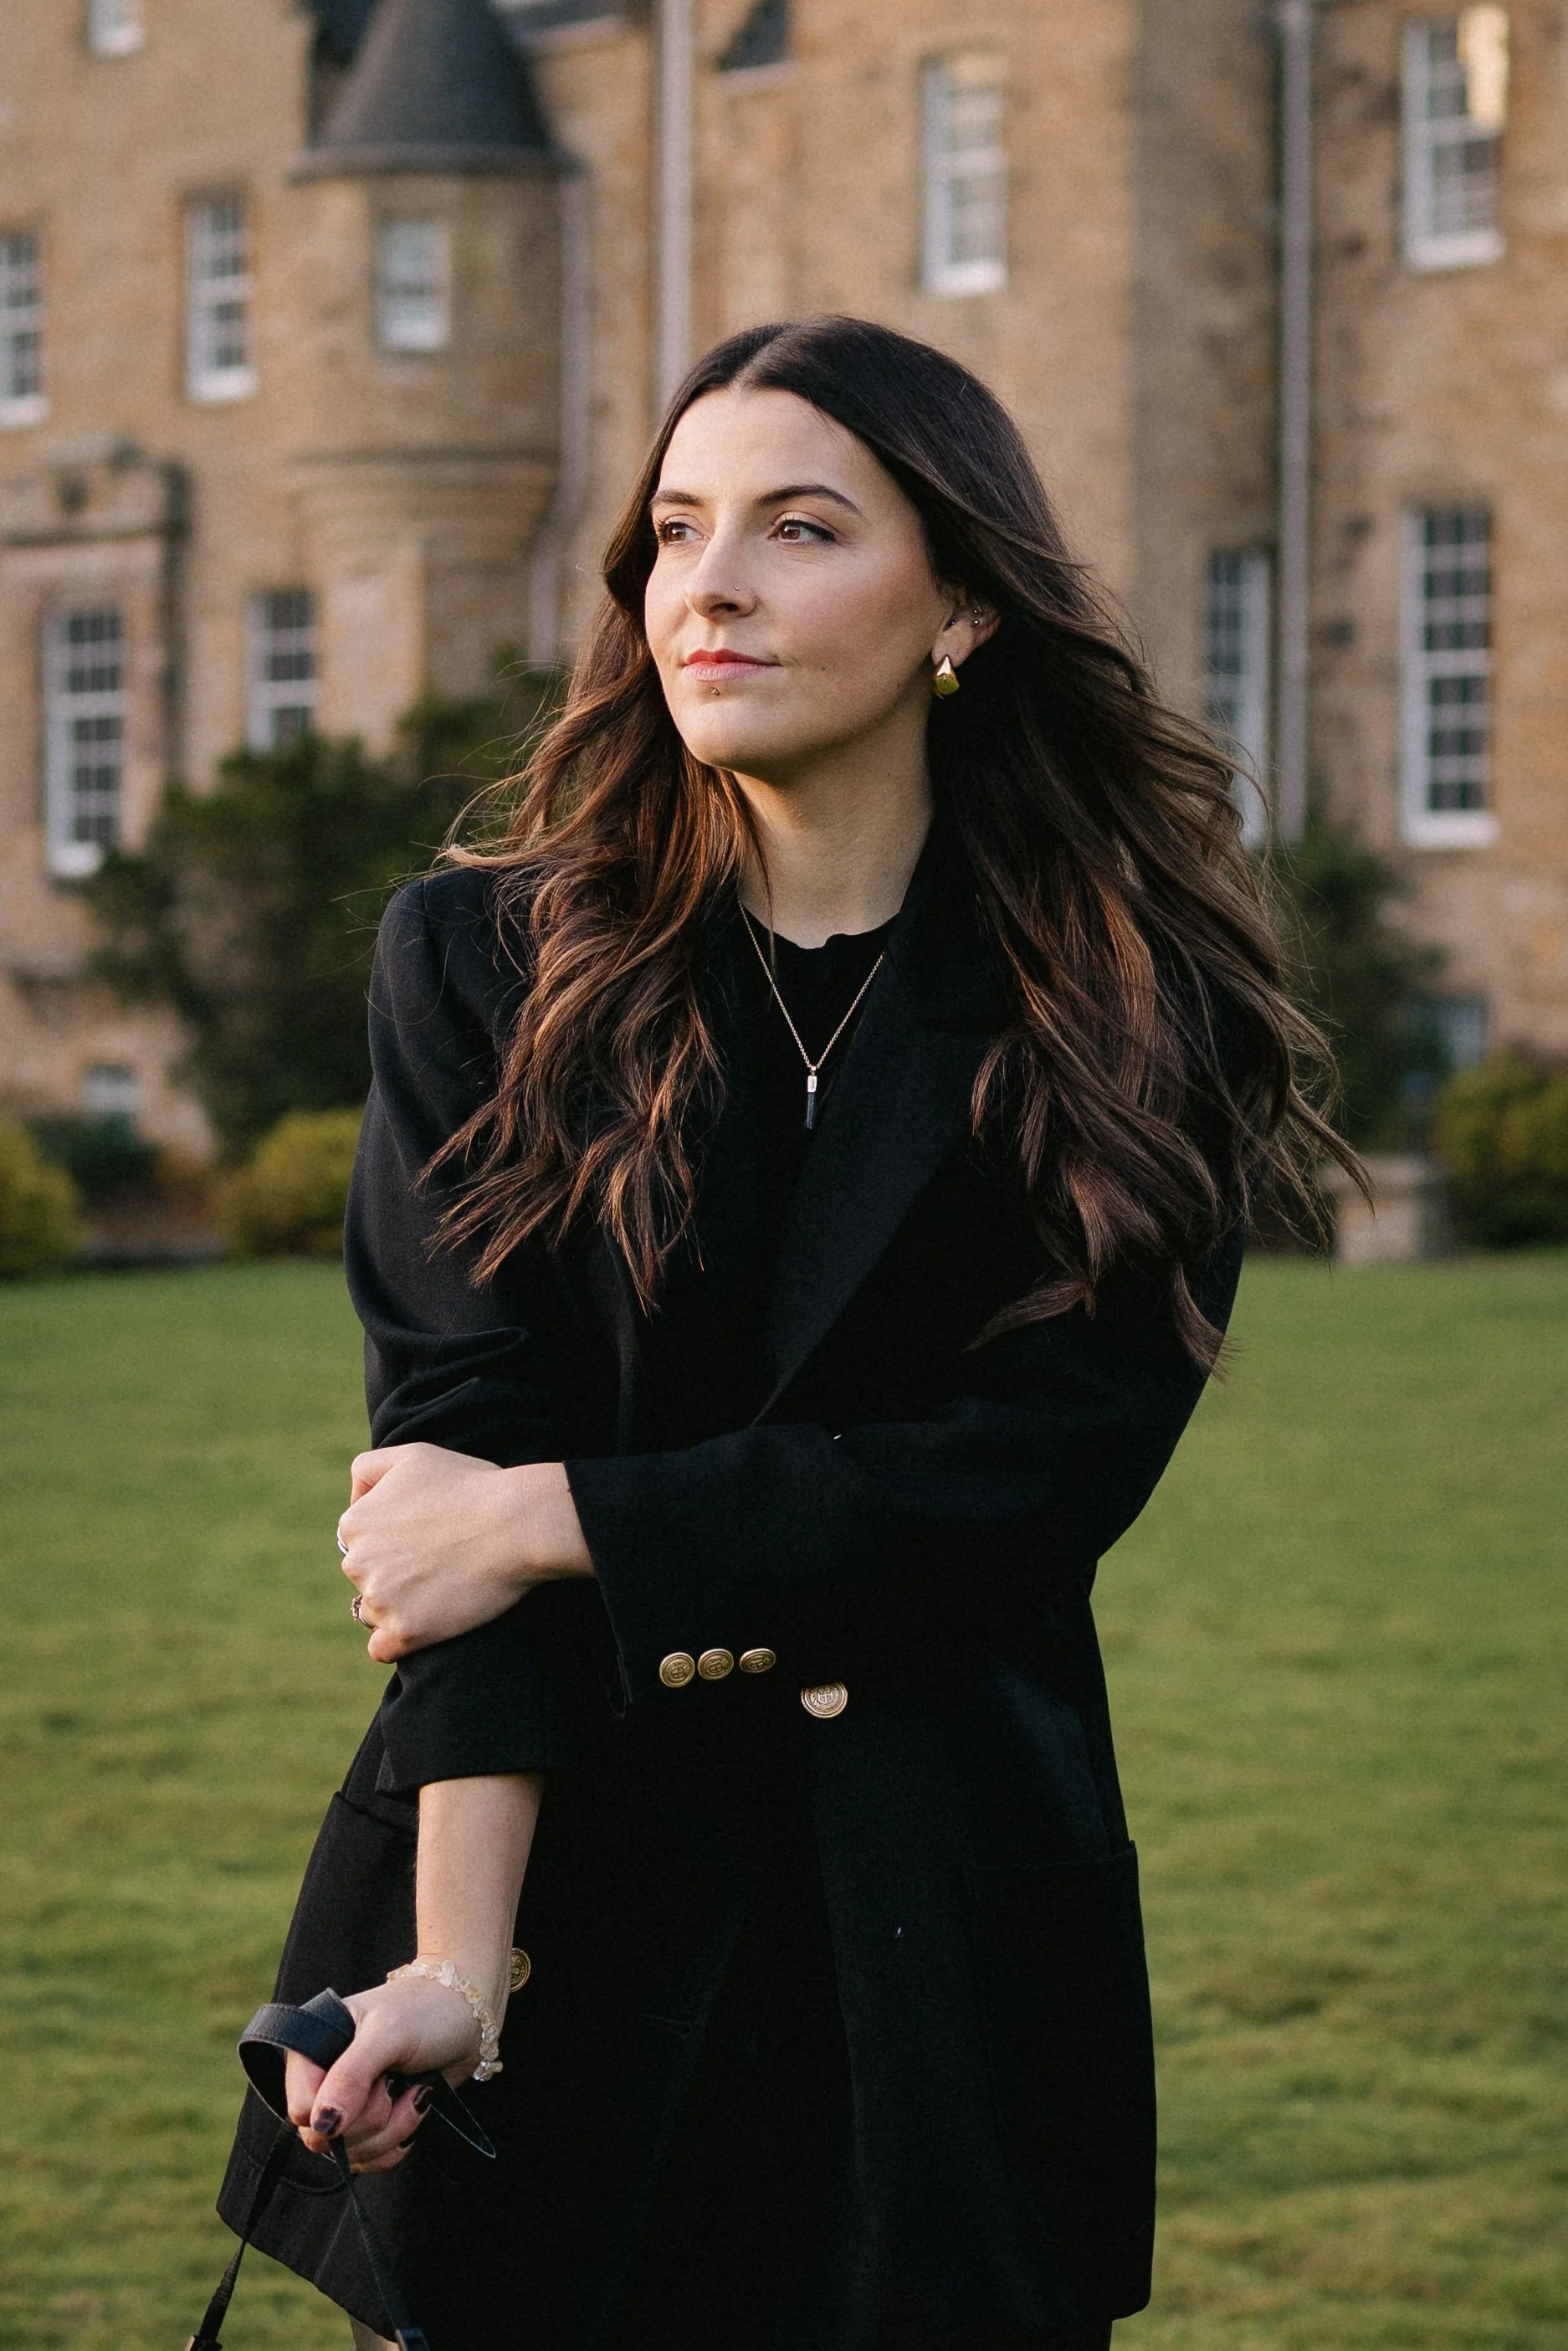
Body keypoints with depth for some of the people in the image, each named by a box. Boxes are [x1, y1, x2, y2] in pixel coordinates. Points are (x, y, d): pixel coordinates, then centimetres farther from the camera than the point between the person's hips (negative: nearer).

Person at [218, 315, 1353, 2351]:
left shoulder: (1133, 1014, 0)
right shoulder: (488, 964, 0)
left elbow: (1044, 1475, -9)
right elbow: (457, 1447, -10)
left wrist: (555, 1516, -12)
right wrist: (458, 1958, -21)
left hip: (942, 1930, 0)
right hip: (552, 1875, 0)